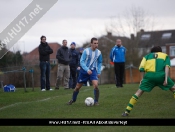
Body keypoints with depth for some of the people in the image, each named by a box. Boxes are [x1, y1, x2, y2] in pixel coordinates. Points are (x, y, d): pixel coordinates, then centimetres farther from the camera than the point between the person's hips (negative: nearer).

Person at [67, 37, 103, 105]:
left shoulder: (98, 52, -2)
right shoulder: (86, 51, -13)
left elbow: (99, 63, 12)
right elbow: (82, 61, -14)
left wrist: (99, 72, 4)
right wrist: (87, 70, -25)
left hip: (93, 70, 1)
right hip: (84, 71, -1)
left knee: (96, 85, -23)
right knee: (78, 87, 9)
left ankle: (96, 101, -6)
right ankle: (73, 99, 34)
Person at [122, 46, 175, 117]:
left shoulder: (148, 56, 29)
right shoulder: (165, 56, 27)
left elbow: (141, 68, 10)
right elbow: (167, 66, 6)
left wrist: (143, 78, 17)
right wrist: (166, 79, -4)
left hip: (149, 75, 1)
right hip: (161, 75, -1)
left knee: (139, 92, 11)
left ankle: (127, 111, 6)